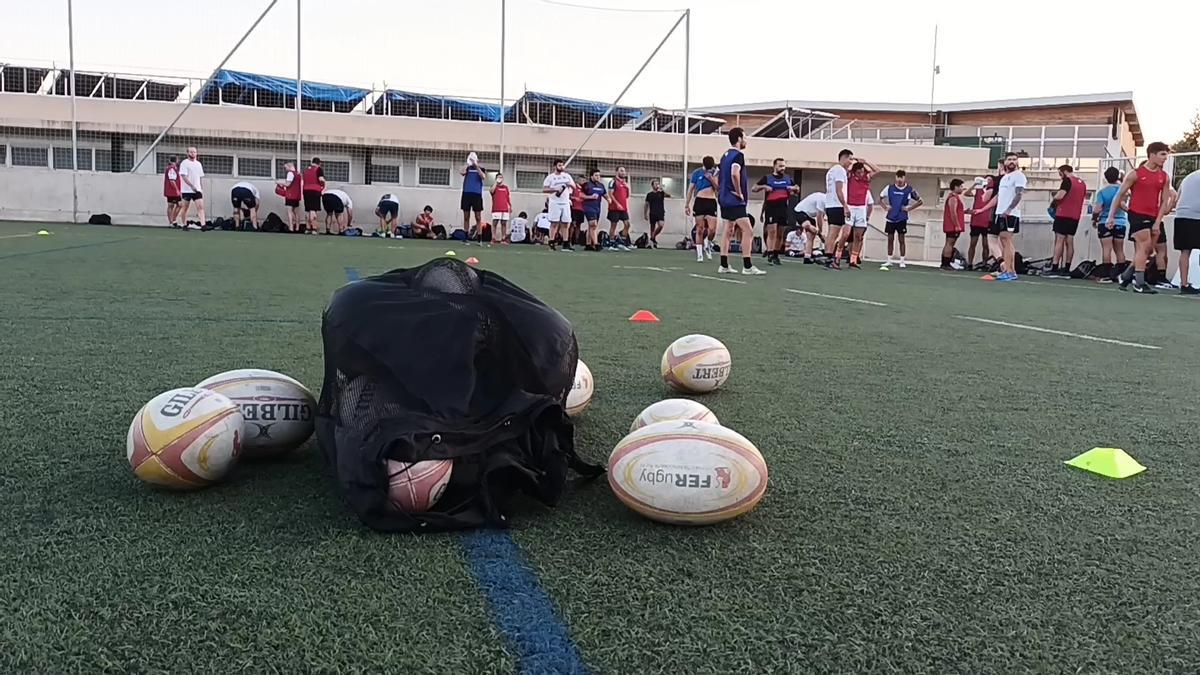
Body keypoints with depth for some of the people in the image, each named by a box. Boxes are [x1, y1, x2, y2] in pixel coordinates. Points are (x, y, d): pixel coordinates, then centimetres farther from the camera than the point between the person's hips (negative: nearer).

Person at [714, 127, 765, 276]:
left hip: (724, 198, 10)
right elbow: (734, 174, -29)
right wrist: (739, 192, -19)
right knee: (748, 231, -9)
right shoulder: (738, 155, -13)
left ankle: (724, 266, 13)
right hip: (735, 201, -10)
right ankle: (747, 266, -12)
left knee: (728, 231, 13)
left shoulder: (725, 155, 16)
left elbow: (717, 178, 21)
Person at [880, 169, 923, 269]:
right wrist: (886, 206, 2)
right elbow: (880, 197, 15)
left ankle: (902, 261, 4)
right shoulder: (890, 188, 2)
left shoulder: (909, 190, -3)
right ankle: (889, 260, 13)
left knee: (901, 239, 0)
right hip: (891, 217, 2)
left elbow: (920, 201, 4)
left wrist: (909, 208, -5)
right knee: (890, 239, 6)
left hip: (902, 218, -2)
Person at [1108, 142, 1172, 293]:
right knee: (1145, 246, -14)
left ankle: (1125, 276, 23)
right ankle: (1139, 284, -11)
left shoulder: (1164, 177, 9)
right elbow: (1120, 195, 0)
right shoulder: (1136, 174, -3)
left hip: (1153, 217, 6)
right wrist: (1111, 216, -4)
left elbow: (1164, 201, 7)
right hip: (1137, 214, -6)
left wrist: (1158, 222, -3)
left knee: (1148, 251, 8)